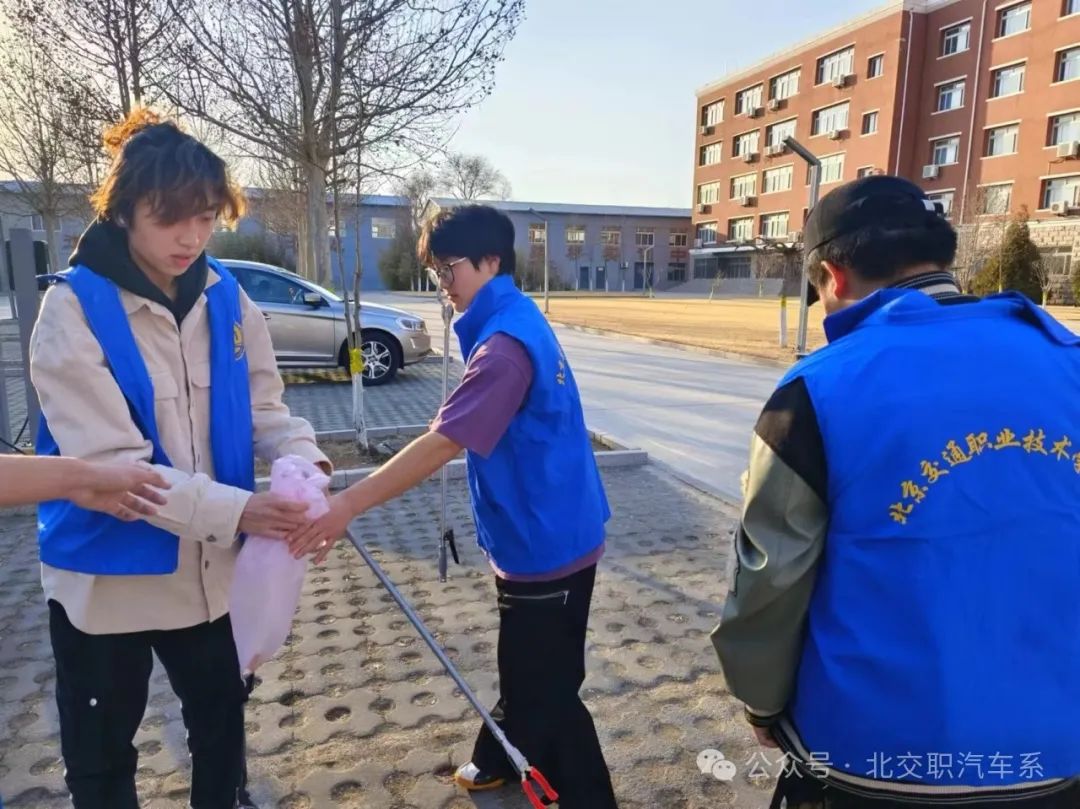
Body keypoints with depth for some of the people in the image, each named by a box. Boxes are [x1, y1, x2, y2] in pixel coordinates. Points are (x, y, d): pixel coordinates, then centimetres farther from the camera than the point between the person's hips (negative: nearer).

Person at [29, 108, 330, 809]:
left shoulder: (225, 297, -3)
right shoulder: (75, 310, -18)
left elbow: (262, 403, 0)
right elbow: (108, 464, -24)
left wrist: (301, 457, -22)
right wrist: (234, 509, -35)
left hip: (210, 564, 4)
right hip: (107, 573, -4)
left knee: (222, 717, 25)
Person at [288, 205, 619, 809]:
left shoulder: (507, 340, -25)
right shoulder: (515, 323, 9)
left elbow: (443, 443, -33)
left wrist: (348, 504, -33)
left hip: (547, 544, -10)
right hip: (539, 535, 10)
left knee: (549, 689, 6)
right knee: (522, 666, 27)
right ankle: (505, 760, 47)